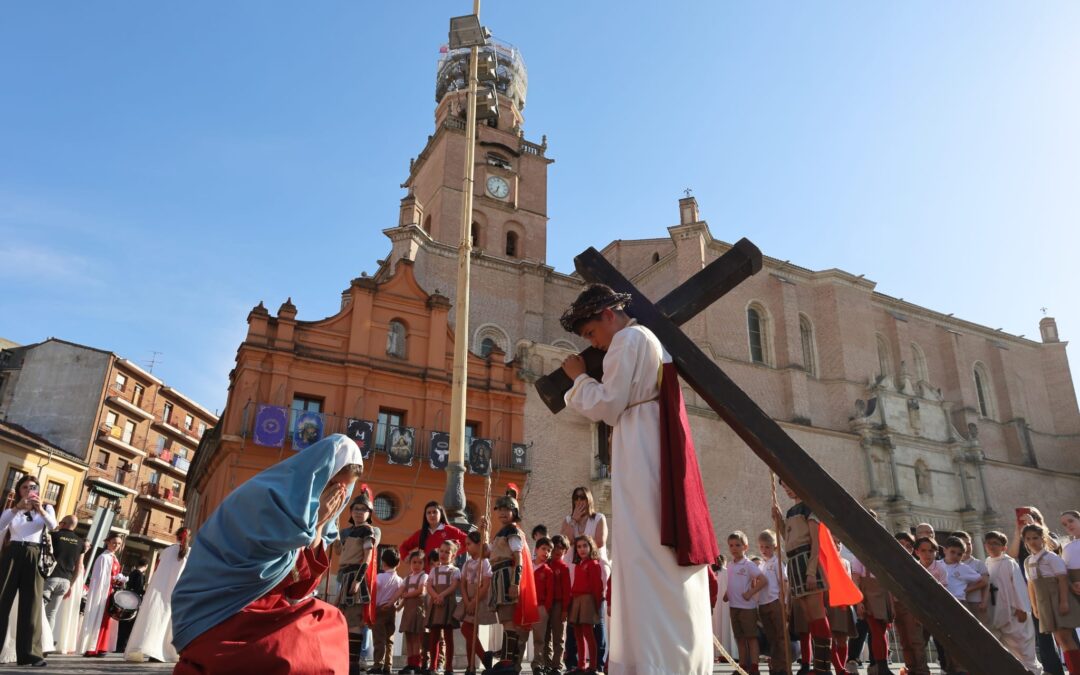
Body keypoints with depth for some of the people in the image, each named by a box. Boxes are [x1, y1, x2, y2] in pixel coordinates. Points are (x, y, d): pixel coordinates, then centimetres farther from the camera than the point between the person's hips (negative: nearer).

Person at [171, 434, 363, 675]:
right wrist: (314, 523, -16)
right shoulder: (265, 496, -19)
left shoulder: (305, 502, 6)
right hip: (215, 616, -9)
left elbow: (299, 585, 3)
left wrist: (318, 528, -8)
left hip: (258, 607, 9)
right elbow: (270, 572, -20)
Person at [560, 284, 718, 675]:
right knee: (666, 569, 8)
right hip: (658, 456, 10)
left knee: (647, 562, -11)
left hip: (642, 460, -10)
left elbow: (609, 406, -9)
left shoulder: (628, 338, -5)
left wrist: (579, 377, 5)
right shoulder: (650, 341, 25)